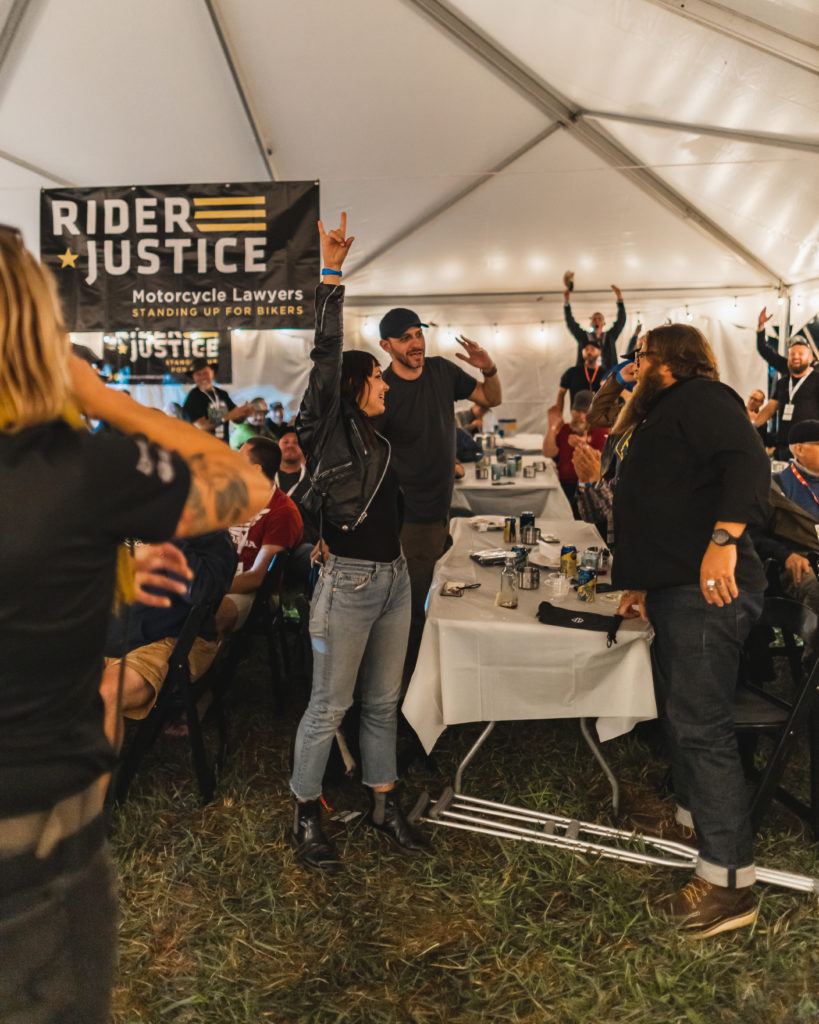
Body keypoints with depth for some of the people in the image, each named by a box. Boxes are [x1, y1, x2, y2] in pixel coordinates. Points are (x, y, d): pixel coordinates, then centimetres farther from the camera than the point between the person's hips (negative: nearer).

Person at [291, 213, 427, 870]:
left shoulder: (376, 441, 15)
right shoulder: (330, 430, -7)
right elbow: (326, 357, -17)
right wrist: (331, 278, -18)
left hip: (394, 577, 7)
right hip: (349, 582, -7)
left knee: (384, 703, 16)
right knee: (330, 707, 3)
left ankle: (384, 803, 30)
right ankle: (307, 814, 20)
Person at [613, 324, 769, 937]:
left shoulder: (702, 399, -4)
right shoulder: (663, 419, 27)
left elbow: (748, 461, -22)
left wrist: (725, 539, -33)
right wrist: (641, 584, 28)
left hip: (708, 590, -11)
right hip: (676, 590, 11)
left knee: (701, 725, -10)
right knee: (679, 716, 20)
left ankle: (729, 881, -1)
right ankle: (694, 819, 37)